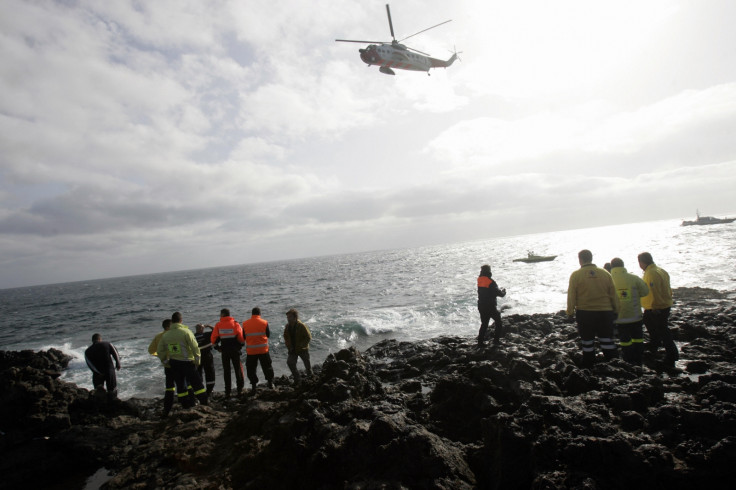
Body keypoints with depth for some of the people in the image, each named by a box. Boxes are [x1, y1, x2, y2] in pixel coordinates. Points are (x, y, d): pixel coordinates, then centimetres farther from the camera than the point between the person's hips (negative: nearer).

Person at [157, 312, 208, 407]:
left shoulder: (165, 335, 2)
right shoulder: (186, 331, -14)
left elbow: (160, 351, 9)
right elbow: (195, 347, -18)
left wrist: (165, 361, 20)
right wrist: (197, 359, -7)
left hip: (174, 363, 5)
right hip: (187, 362, -5)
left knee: (180, 385, 15)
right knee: (197, 384, 3)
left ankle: (187, 406, 21)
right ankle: (205, 405, 4)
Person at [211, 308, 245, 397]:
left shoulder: (218, 325, -3)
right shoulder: (235, 324, -5)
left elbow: (213, 339, -2)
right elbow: (241, 337, -8)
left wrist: (218, 347, 13)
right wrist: (240, 346, 8)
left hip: (224, 351, 1)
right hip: (235, 350, 0)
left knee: (226, 370, 9)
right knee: (238, 369, 9)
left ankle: (227, 391, 11)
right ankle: (240, 389, 11)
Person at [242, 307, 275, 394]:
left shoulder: (245, 324, -4)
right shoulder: (264, 323, -7)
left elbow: (243, 337, 5)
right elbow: (268, 334, 2)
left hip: (250, 351, 0)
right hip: (263, 349, 0)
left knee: (251, 368, 12)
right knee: (267, 366, 16)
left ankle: (253, 385, 11)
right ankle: (270, 382, 23)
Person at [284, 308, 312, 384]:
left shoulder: (301, 326, -18)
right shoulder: (287, 326, -2)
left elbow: (308, 337, -15)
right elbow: (286, 337, 12)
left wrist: (301, 346, -21)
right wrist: (289, 346, -1)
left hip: (302, 349, -4)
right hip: (292, 350, 4)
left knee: (307, 364, 9)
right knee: (290, 362, -14)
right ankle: (297, 378, 2)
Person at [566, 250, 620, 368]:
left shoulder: (575, 275, -7)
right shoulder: (605, 273, 2)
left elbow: (571, 296, -6)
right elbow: (613, 294, 7)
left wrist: (570, 312, 4)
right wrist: (615, 310, 16)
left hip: (584, 313, -2)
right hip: (604, 312, 2)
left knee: (587, 342, 9)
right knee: (607, 340, 11)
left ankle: (588, 367, 17)